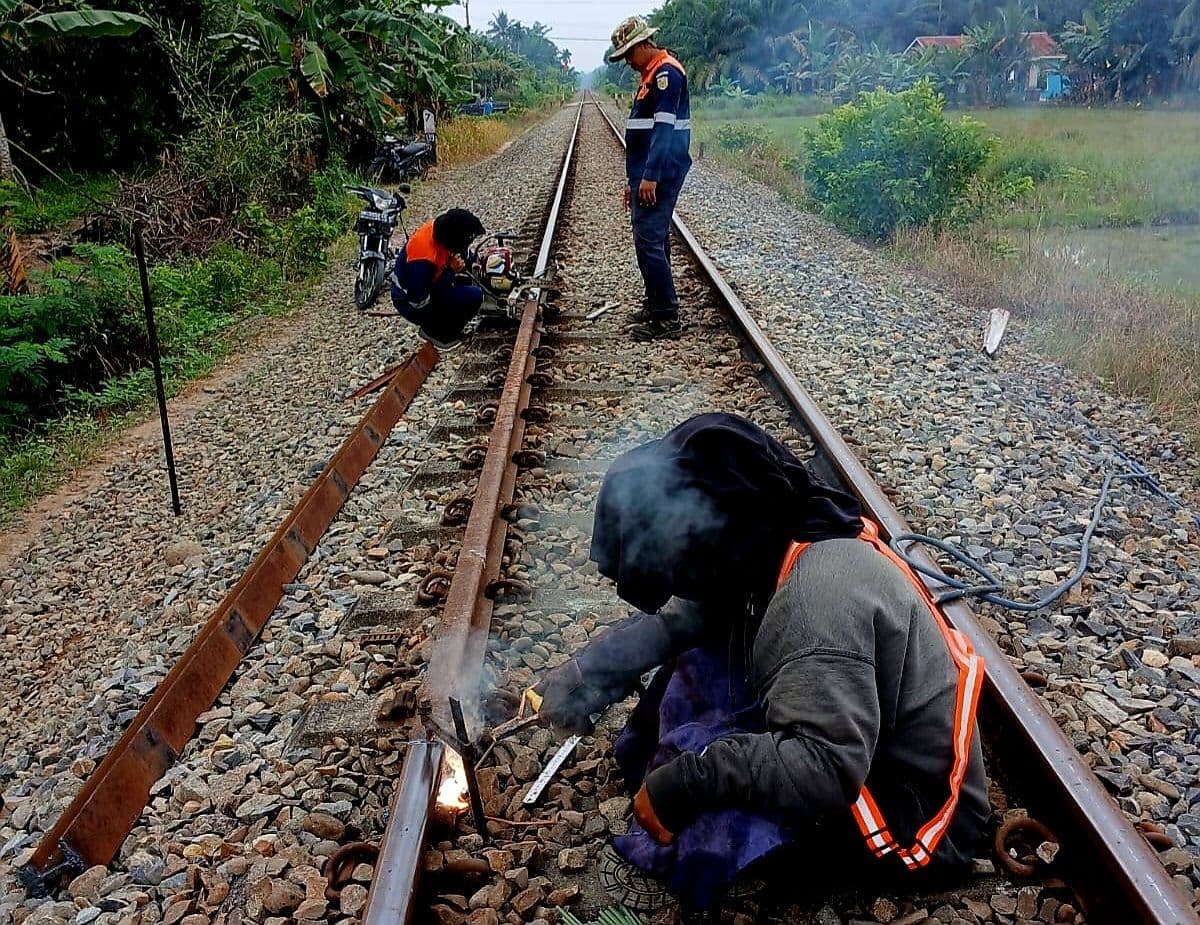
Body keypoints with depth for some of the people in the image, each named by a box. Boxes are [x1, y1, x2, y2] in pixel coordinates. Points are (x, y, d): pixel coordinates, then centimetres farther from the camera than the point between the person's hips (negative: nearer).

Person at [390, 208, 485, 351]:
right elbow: (419, 302, -30)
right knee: (474, 296, -19)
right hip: (411, 303, -8)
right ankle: (437, 332, 2)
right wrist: (451, 271, -29)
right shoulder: (423, 258, -36)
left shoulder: (440, 227, -12)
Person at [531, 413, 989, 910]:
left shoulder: (818, 593, -32)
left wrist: (682, 783, -32)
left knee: (710, 826, -28)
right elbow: (673, 620, 9)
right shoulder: (761, 550, -4)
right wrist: (585, 671, 0)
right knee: (700, 657, 2)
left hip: (917, 811, -9)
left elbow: (828, 768, -38)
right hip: (859, 756, 9)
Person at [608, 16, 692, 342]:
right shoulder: (651, 75, 20)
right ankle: (655, 304, 24)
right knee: (652, 241, 15)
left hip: (658, 177, -10)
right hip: (646, 175, 10)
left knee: (649, 242, -11)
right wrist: (633, 179, 23)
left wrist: (650, 176, -27)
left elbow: (664, 128, -22)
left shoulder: (666, 72, -12)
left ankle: (667, 318, -8)